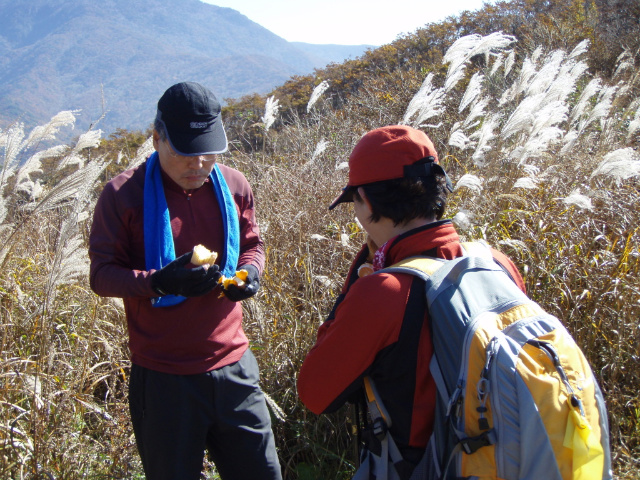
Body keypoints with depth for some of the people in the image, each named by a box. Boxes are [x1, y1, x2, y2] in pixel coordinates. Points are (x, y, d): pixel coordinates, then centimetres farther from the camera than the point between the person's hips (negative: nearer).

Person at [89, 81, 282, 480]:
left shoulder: (234, 186, 1)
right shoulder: (124, 195, -10)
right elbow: (102, 275, -8)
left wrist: (250, 271, -9)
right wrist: (160, 282, -26)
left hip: (233, 367, 3)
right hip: (163, 379, -3)